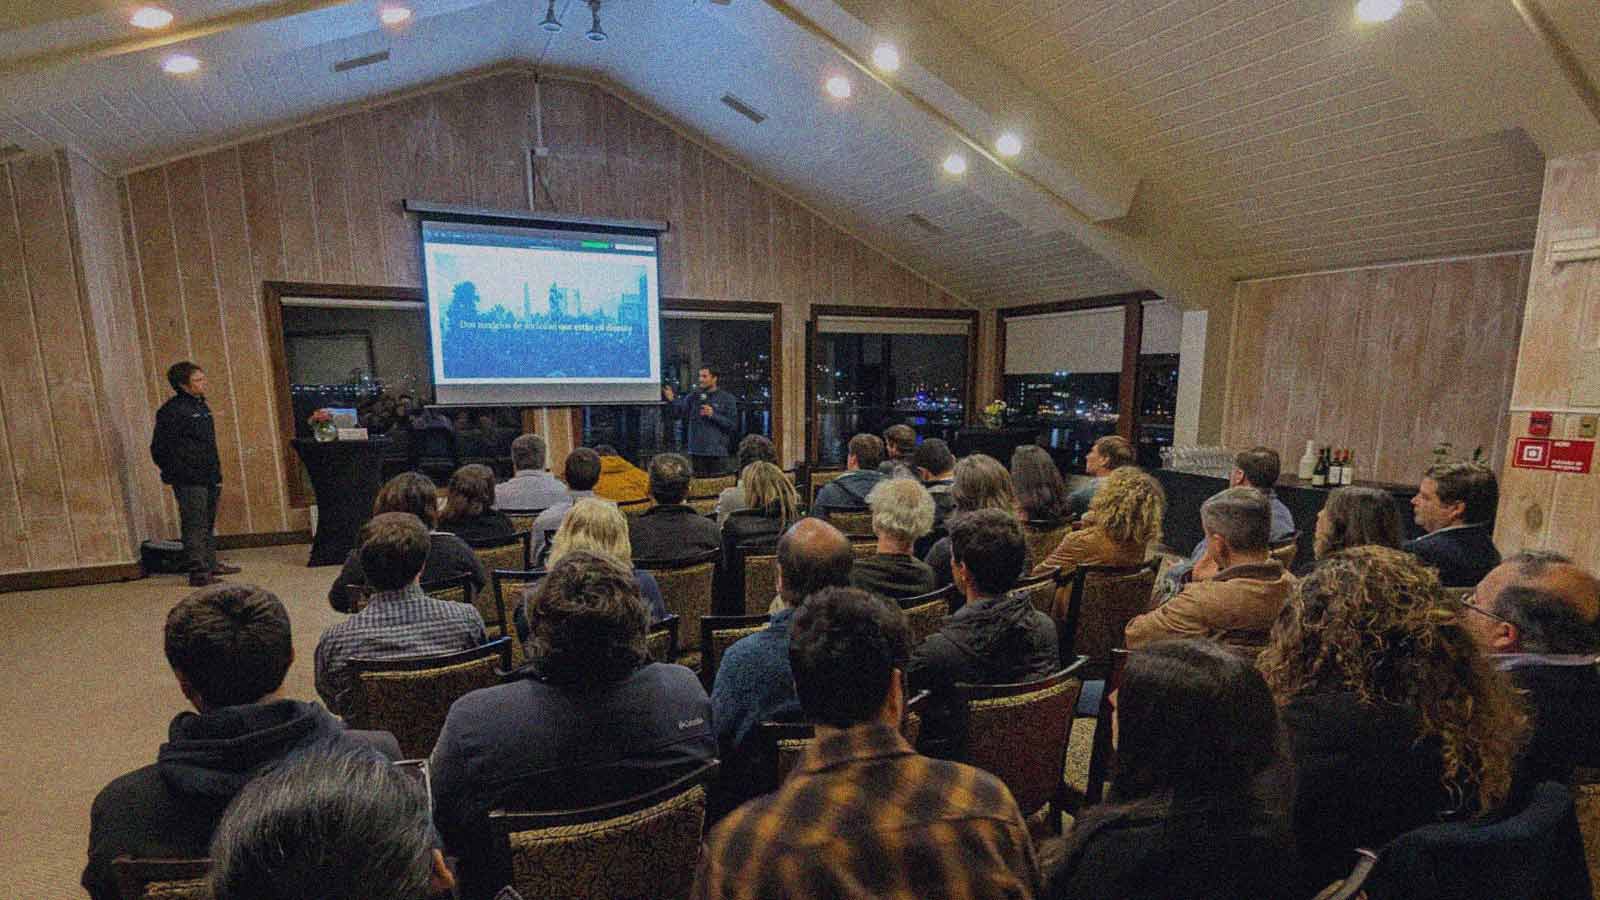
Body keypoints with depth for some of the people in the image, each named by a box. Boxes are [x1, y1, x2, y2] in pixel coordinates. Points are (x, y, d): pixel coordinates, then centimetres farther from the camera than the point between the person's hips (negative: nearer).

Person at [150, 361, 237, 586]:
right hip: (190, 482, -8)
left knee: (208, 524, 16)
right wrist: (177, 473, -12)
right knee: (194, 525, -7)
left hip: (209, 479, 8)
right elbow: (160, 449, -12)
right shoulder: (172, 411, -10)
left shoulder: (201, 406, 16)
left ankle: (211, 563, 26)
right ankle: (197, 570, -4)